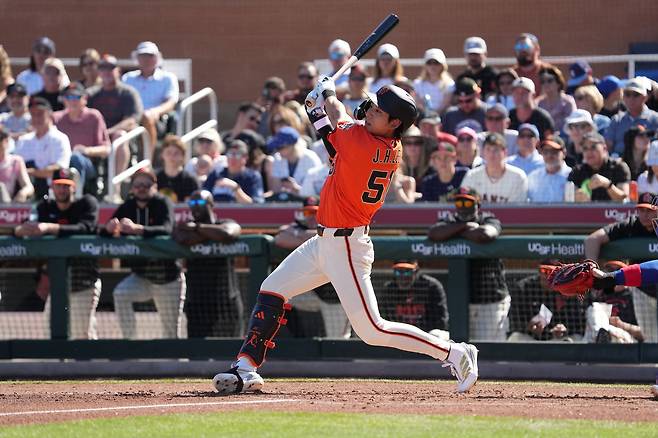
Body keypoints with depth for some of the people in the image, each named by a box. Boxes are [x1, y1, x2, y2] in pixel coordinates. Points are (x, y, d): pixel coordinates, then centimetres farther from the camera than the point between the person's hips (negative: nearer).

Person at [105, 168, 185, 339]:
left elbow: (166, 229, -31)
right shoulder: (127, 208, -1)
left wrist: (136, 229, -48)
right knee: (120, 294, -26)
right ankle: (131, 340, -21)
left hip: (168, 278, -3)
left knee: (172, 333, 1)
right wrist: (110, 228, -33)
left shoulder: (163, 204, -11)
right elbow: (104, 235, -7)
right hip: (141, 276, 3)